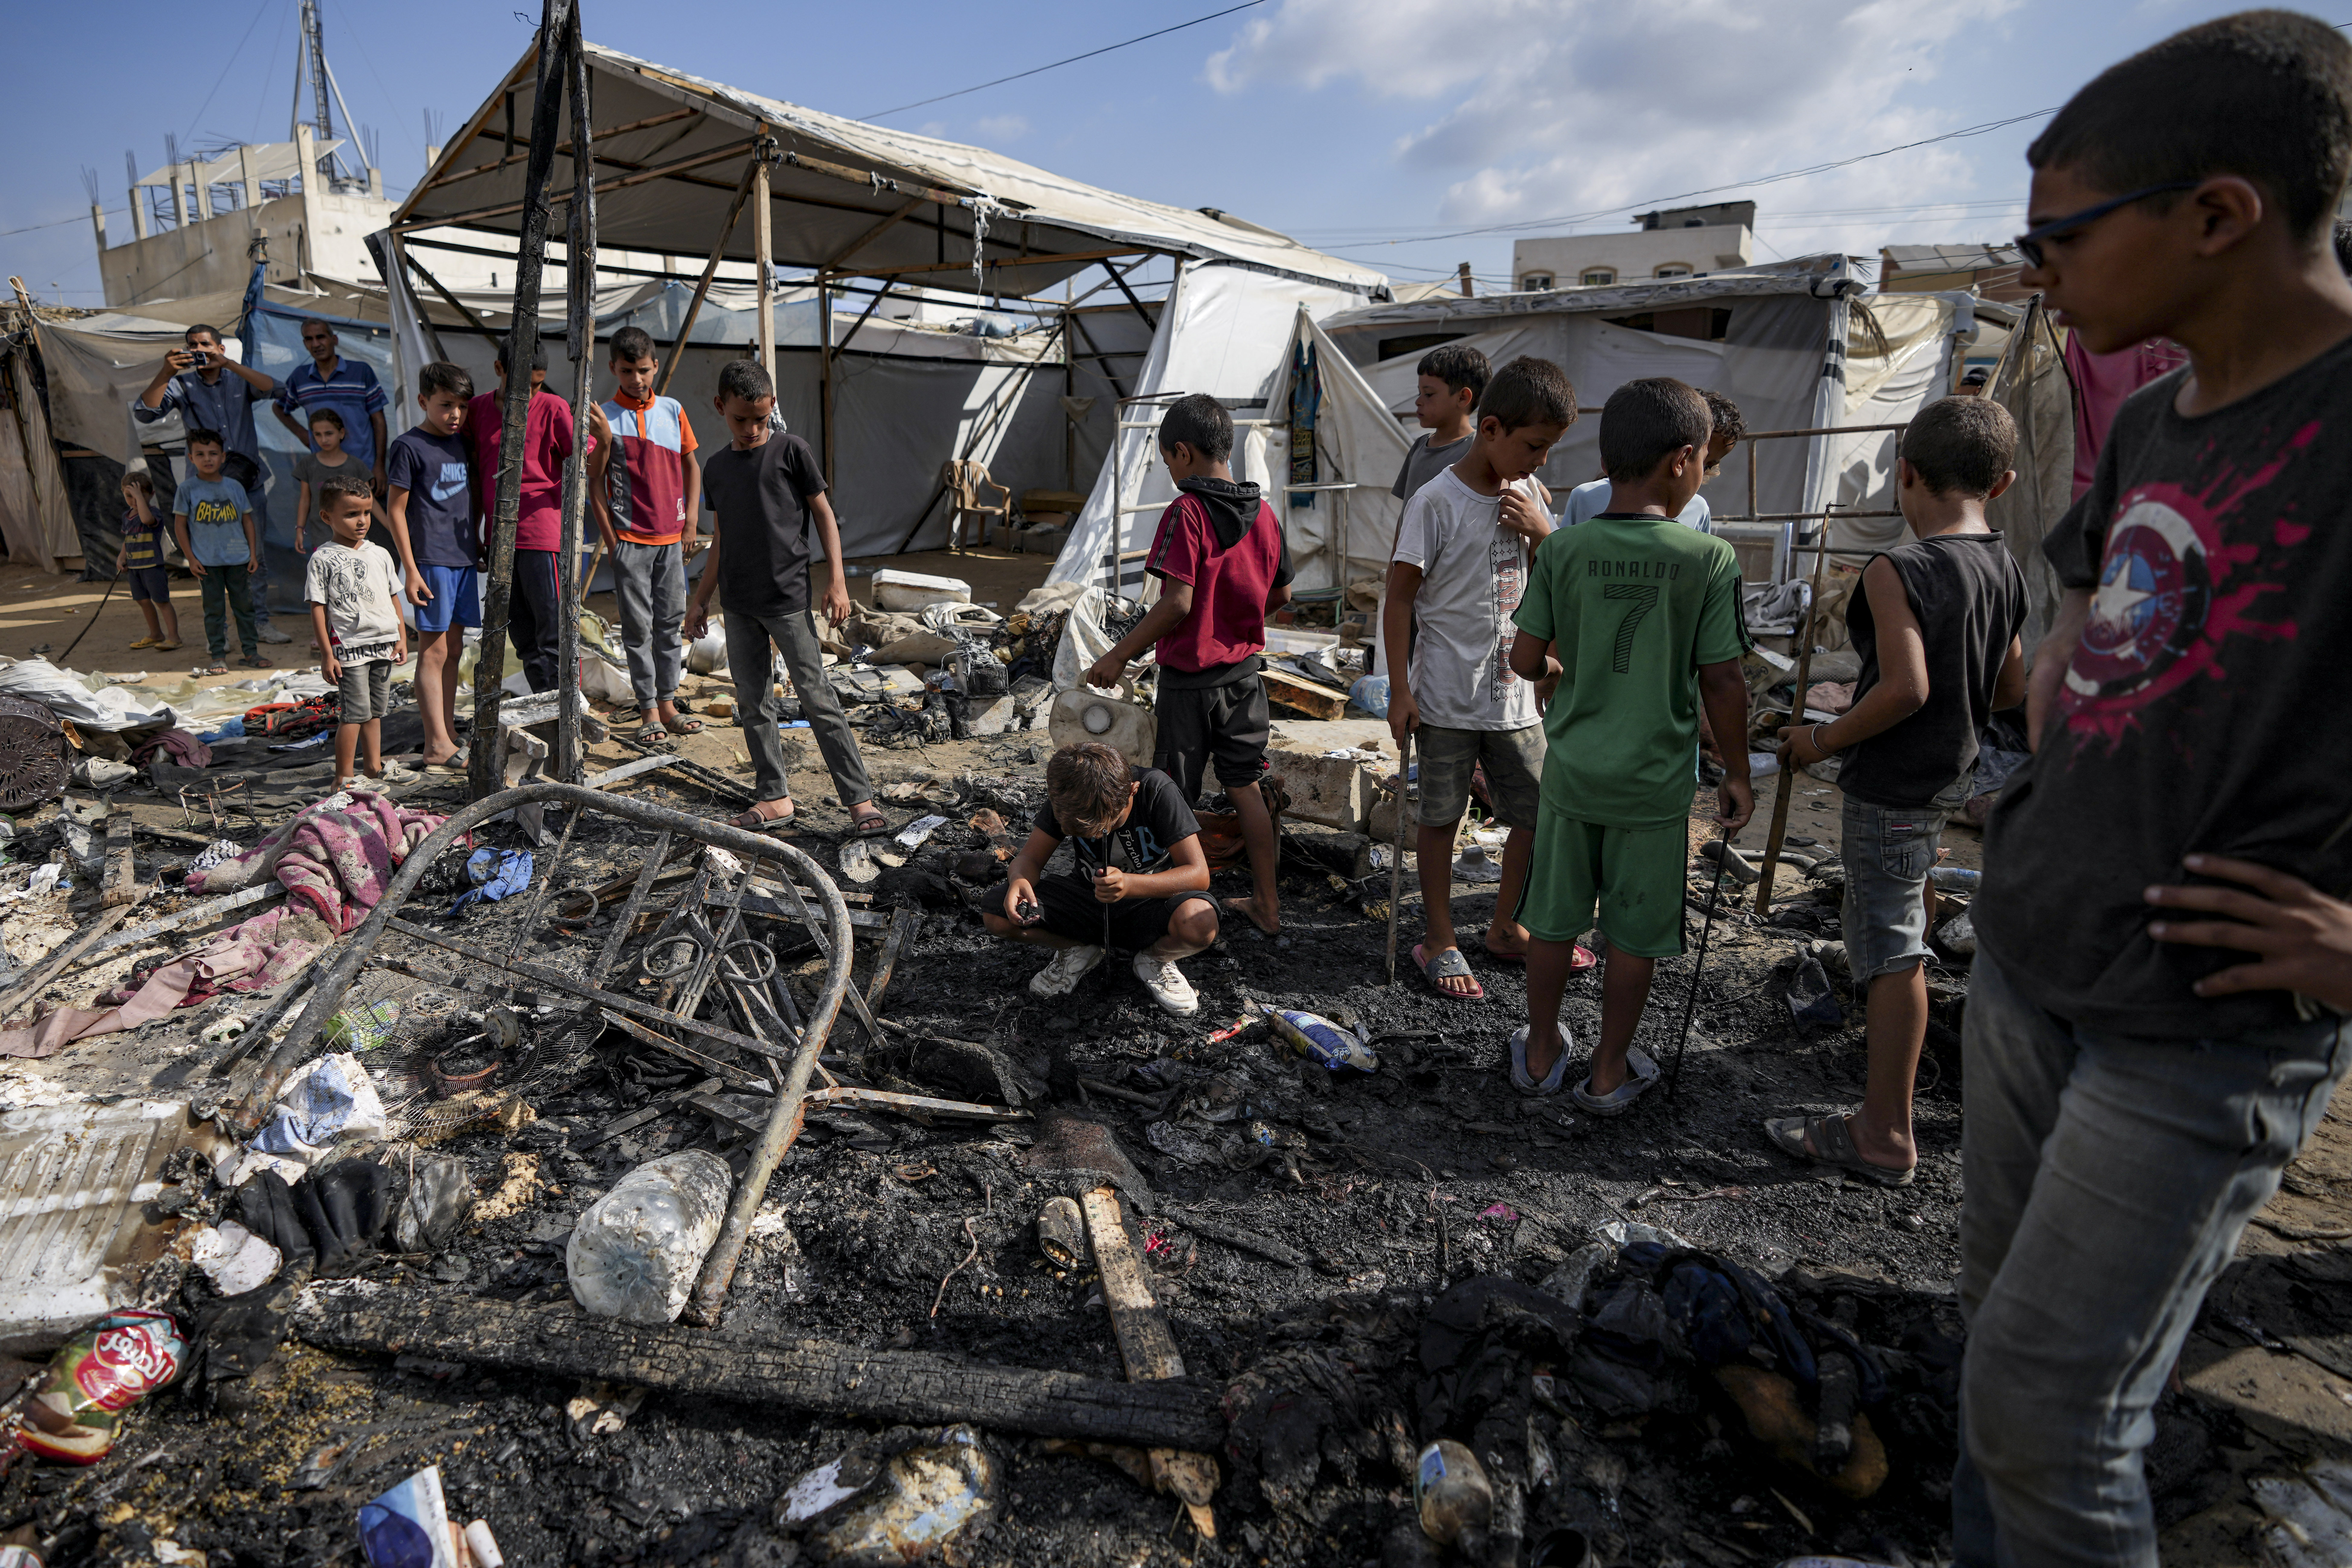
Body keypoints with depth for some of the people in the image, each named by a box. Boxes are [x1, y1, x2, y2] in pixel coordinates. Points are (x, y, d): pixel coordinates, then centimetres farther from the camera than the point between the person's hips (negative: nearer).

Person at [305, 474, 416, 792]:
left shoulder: (380, 554, 11)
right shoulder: (323, 559, -6)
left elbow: (394, 598, 17)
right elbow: (317, 608, -6)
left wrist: (402, 639, 11)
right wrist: (327, 654, -10)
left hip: (383, 646, 6)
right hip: (349, 648, -6)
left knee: (375, 710, 16)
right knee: (356, 712, -7)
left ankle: (374, 765, 28)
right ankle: (344, 777, 2)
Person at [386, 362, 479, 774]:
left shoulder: (463, 443, 14)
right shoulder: (408, 447, -6)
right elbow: (397, 511, -7)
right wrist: (410, 569, -12)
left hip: (464, 558, 7)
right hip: (431, 559, -7)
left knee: (453, 650, 11)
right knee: (433, 651, -5)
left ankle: (448, 737, 17)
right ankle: (437, 745, -3)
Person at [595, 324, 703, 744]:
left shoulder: (673, 410, 7)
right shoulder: (605, 418, -3)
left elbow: (691, 466, 14)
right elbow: (596, 481, -2)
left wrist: (691, 523, 6)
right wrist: (611, 540, -6)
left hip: (672, 537, 3)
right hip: (630, 539, -3)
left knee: (671, 623, 8)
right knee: (638, 627, 0)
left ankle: (668, 705, 17)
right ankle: (649, 712, 7)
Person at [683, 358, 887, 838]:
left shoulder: (791, 450, -2)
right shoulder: (716, 468, 11)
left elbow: (823, 512, 1)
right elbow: (722, 538, 18)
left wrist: (837, 580, -6)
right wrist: (701, 599, 18)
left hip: (788, 597, -5)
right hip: (738, 604, 5)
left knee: (817, 697, -7)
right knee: (752, 702, 7)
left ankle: (860, 798, -5)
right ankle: (775, 797, 17)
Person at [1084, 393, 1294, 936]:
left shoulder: (1186, 513, -17)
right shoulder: (1263, 513, 4)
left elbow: (1178, 603, -23)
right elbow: (1282, 594, 12)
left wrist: (1118, 656, -16)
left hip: (1189, 678, -6)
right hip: (1244, 674, 6)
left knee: (1174, 799, 5)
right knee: (1246, 787, 15)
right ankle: (1267, 904, 22)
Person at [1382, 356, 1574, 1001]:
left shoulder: (1528, 495, 7)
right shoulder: (1437, 502, -12)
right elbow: (1399, 598, -10)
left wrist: (1542, 533, -6)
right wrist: (1401, 692, -12)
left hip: (1514, 693, 6)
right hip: (1448, 698, -6)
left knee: (1541, 814, 11)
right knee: (1442, 817, 7)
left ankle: (1505, 928, 31)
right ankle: (1438, 940, 22)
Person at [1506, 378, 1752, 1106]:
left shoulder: (1563, 549, -8)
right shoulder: (1710, 559, -12)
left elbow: (1525, 661, -4)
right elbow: (1722, 682, -10)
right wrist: (1737, 772, 4)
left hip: (1571, 770, 2)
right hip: (1655, 781, -2)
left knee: (1555, 921, 16)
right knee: (1634, 935, 13)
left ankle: (1541, 1052, 33)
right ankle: (1609, 1072, 27)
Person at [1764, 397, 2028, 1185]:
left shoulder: (1897, 572, -21)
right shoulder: (2007, 568, 3)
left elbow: (1905, 688, -29)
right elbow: (2011, 689, 10)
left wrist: (1823, 740, -16)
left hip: (1893, 785, -8)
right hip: (1952, 774, 8)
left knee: (1891, 951, -4)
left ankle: (1885, 1137, 3)